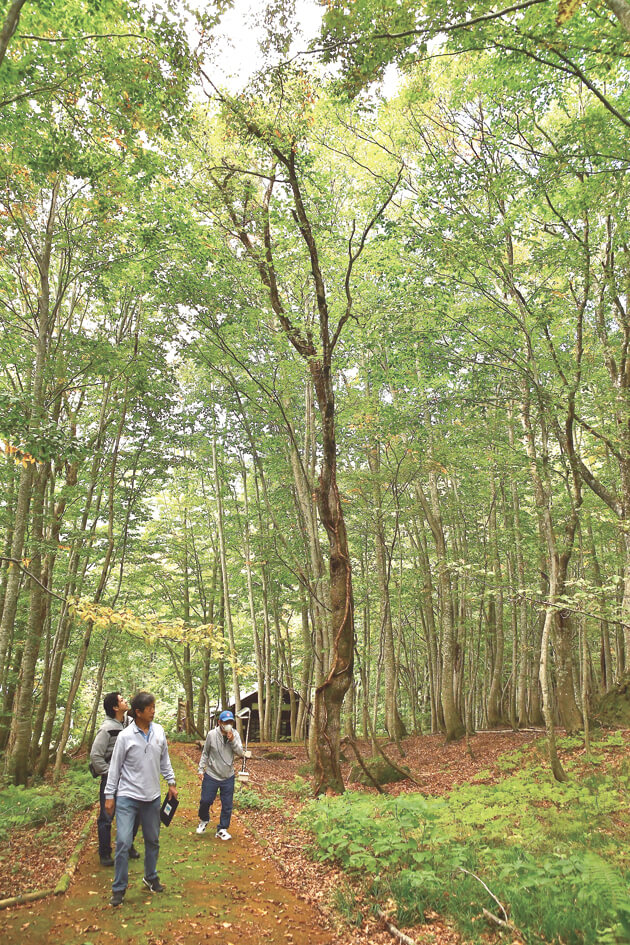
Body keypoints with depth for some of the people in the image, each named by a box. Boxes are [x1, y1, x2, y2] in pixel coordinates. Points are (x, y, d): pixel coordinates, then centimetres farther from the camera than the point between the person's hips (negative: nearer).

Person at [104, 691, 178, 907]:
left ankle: (151, 878, 36)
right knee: (123, 842, -9)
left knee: (153, 840, 15)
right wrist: (109, 796, -4)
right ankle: (119, 888, 8)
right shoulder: (125, 736, -13)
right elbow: (115, 767, -5)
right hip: (127, 796, -4)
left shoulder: (159, 731, -1)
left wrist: (171, 782, 10)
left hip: (152, 797, 4)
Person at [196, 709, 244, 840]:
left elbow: (240, 753, -11)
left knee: (227, 805, 6)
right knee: (205, 800, 5)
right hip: (211, 775, -2)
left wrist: (233, 741, -25)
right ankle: (204, 820, 36)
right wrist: (201, 769, -2)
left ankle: (222, 830, 23)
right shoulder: (212, 734, -11)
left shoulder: (235, 735, -6)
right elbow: (205, 753, 0)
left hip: (228, 777, 2)